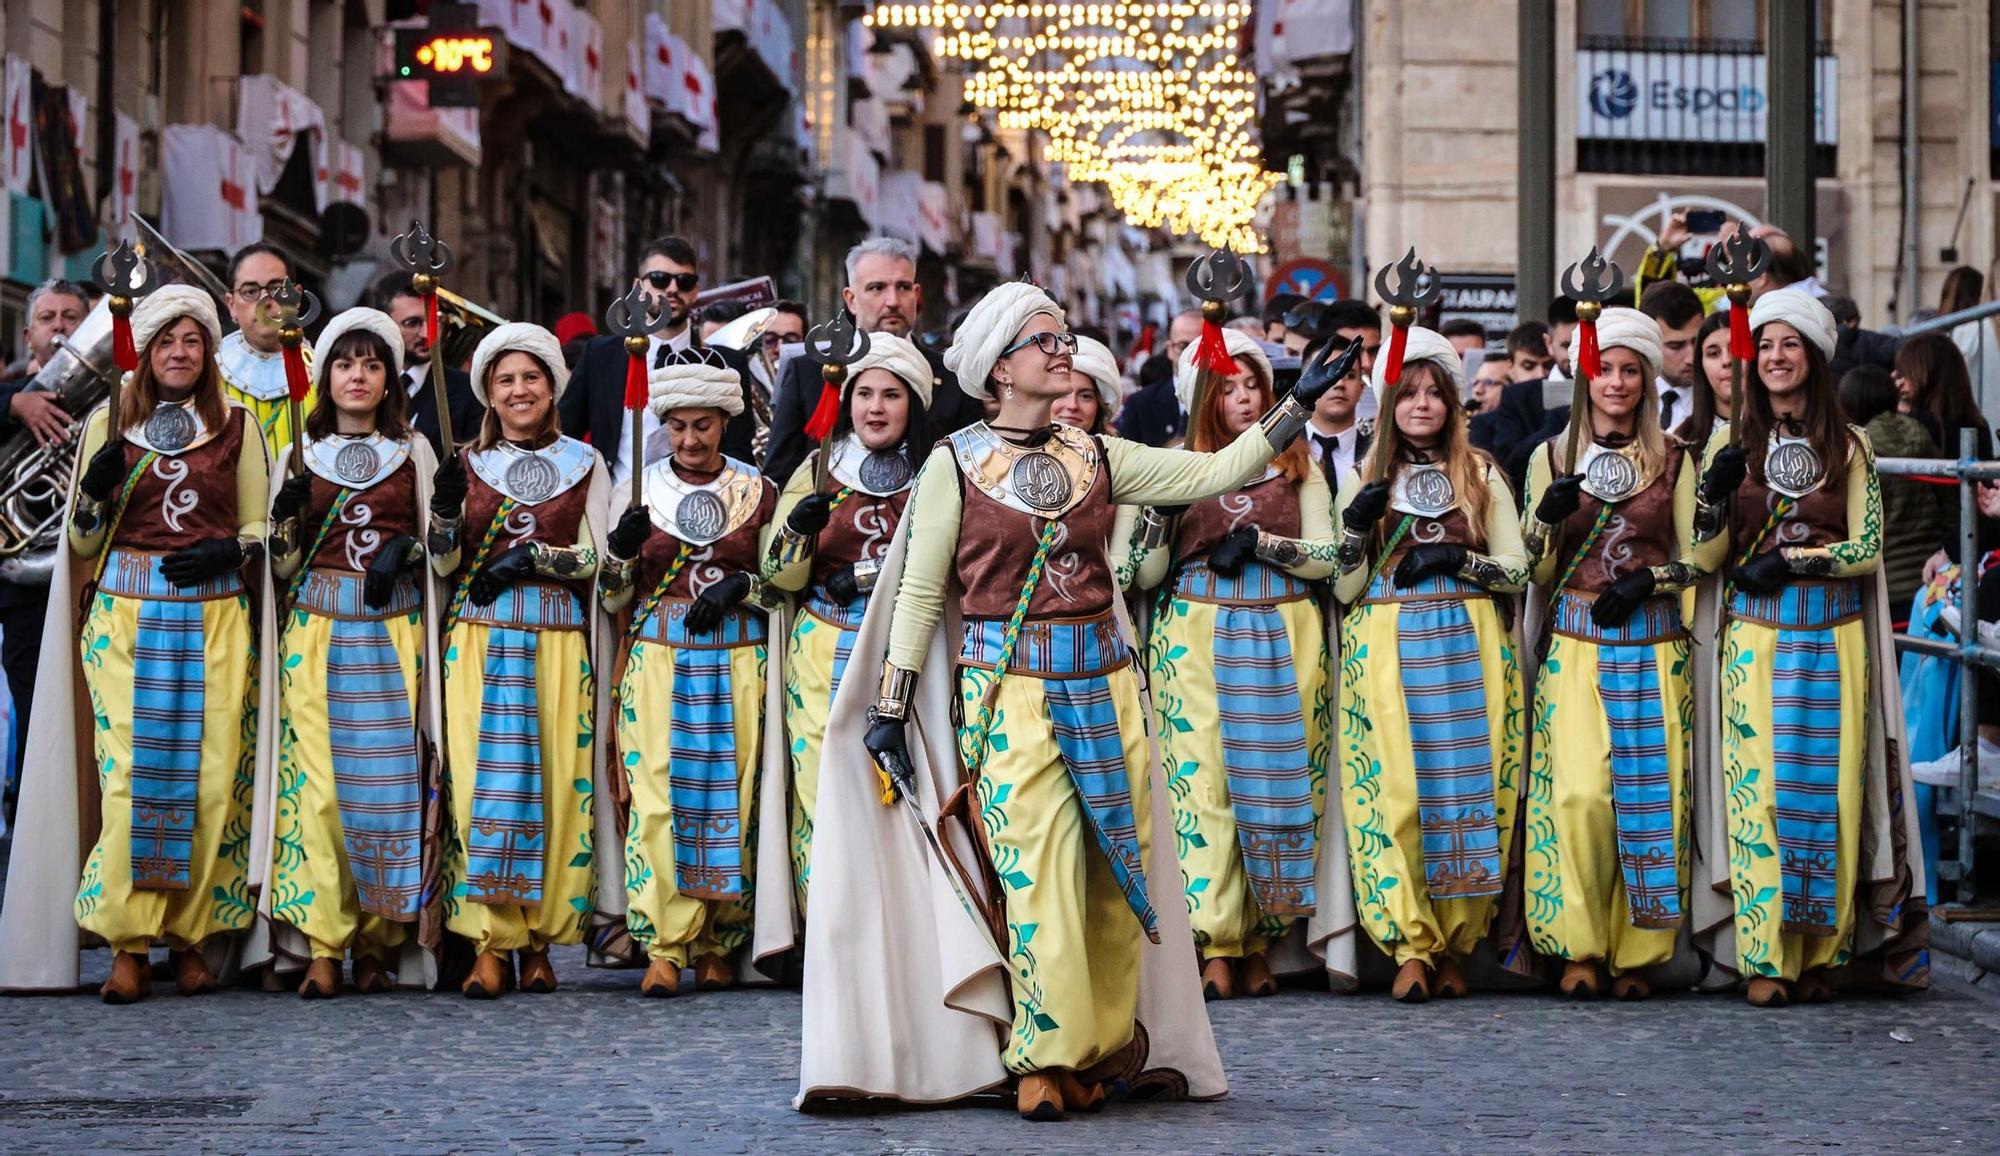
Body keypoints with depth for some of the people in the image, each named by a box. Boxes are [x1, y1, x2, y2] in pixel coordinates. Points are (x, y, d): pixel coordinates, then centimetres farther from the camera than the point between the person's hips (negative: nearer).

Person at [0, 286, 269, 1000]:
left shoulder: (237, 426, 11)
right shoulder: (108, 424, 10)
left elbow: (260, 525, 13)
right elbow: (83, 539, 10)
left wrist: (230, 550, -7)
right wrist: (97, 487, -9)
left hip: (214, 615, 1)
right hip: (125, 613, -1)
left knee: (211, 774, -6)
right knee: (130, 772, -10)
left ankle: (194, 939, 2)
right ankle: (129, 946, -9)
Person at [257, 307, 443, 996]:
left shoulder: (413, 452, 11)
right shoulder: (299, 454, 12)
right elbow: (281, 563, 9)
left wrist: (410, 549, -7)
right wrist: (289, 510, -10)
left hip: (394, 628, 0)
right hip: (318, 624, 0)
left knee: (388, 775, -6)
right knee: (318, 779, -10)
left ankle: (378, 941, 1)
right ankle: (320, 947, -11)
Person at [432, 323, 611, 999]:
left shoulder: (584, 464, 9)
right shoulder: (469, 462, 11)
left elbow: (596, 557, 4)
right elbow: (443, 561, 7)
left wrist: (531, 557, -9)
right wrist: (445, 507, -11)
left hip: (556, 639, 0)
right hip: (479, 636, 0)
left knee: (555, 780, -5)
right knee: (481, 776, -8)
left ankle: (539, 938, 2)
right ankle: (490, 943, -8)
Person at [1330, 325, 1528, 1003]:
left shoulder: (1482, 476, 10)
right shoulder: (1365, 481, 10)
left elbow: (1517, 570, 5)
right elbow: (1345, 588, 6)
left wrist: (1455, 559, -9)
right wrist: (1358, 529, -10)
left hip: (1469, 648, 0)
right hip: (1387, 649, 0)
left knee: (1469, 786, -4)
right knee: (1394, 791, -10)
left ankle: (1453, 945, 2)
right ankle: (1411, 945, -7)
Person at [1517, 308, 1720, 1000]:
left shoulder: (1673, 460, 9)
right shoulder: (1552, 457, 9)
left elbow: (1700, 556, 7)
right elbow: (1534, 565, 7)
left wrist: (1649, 581, -10)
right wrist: (1547, 516, -13)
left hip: (1654, 644, 1)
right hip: (1576, 643, -1)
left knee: (1651, 793, -5)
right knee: (1578, 793, -15)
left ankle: (1636, 954, 3)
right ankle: (1580, 948, -6)